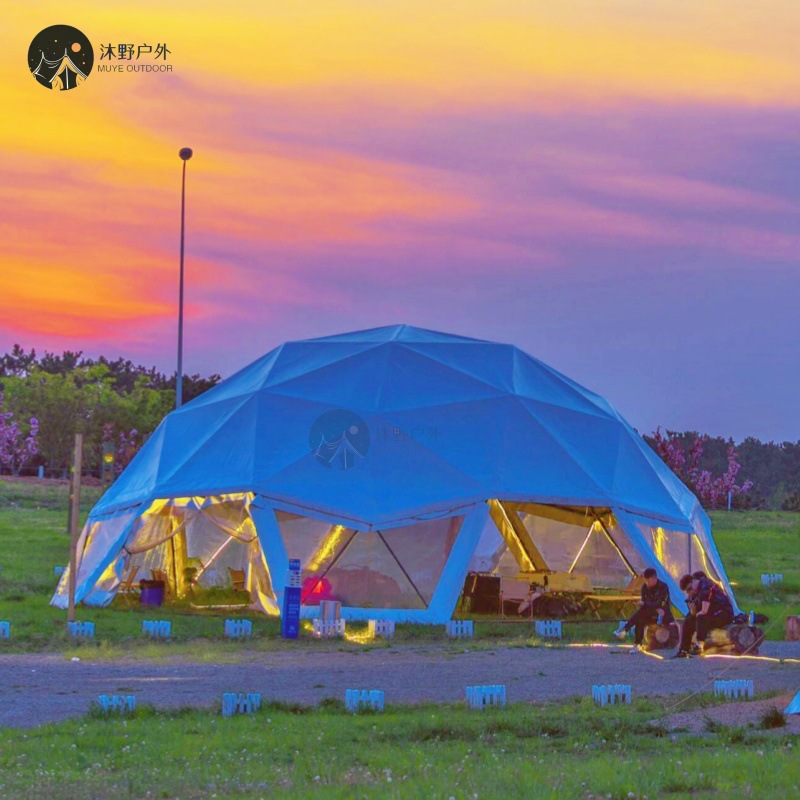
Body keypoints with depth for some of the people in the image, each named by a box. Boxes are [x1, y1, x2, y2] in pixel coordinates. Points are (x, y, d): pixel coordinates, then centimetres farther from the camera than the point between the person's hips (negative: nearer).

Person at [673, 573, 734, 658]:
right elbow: (694, 613, 10)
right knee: (689, 621, 6)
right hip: (713, 615, 10)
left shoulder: (705, 586, -22)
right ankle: (684, 650, 7)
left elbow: (704, 611, -25)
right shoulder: (695, 592, 8)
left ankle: (700, 646, -31)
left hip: (725, 614, -10)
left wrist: (696, 614, -5)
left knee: (701, 618, -33)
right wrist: (689, 601, -8)